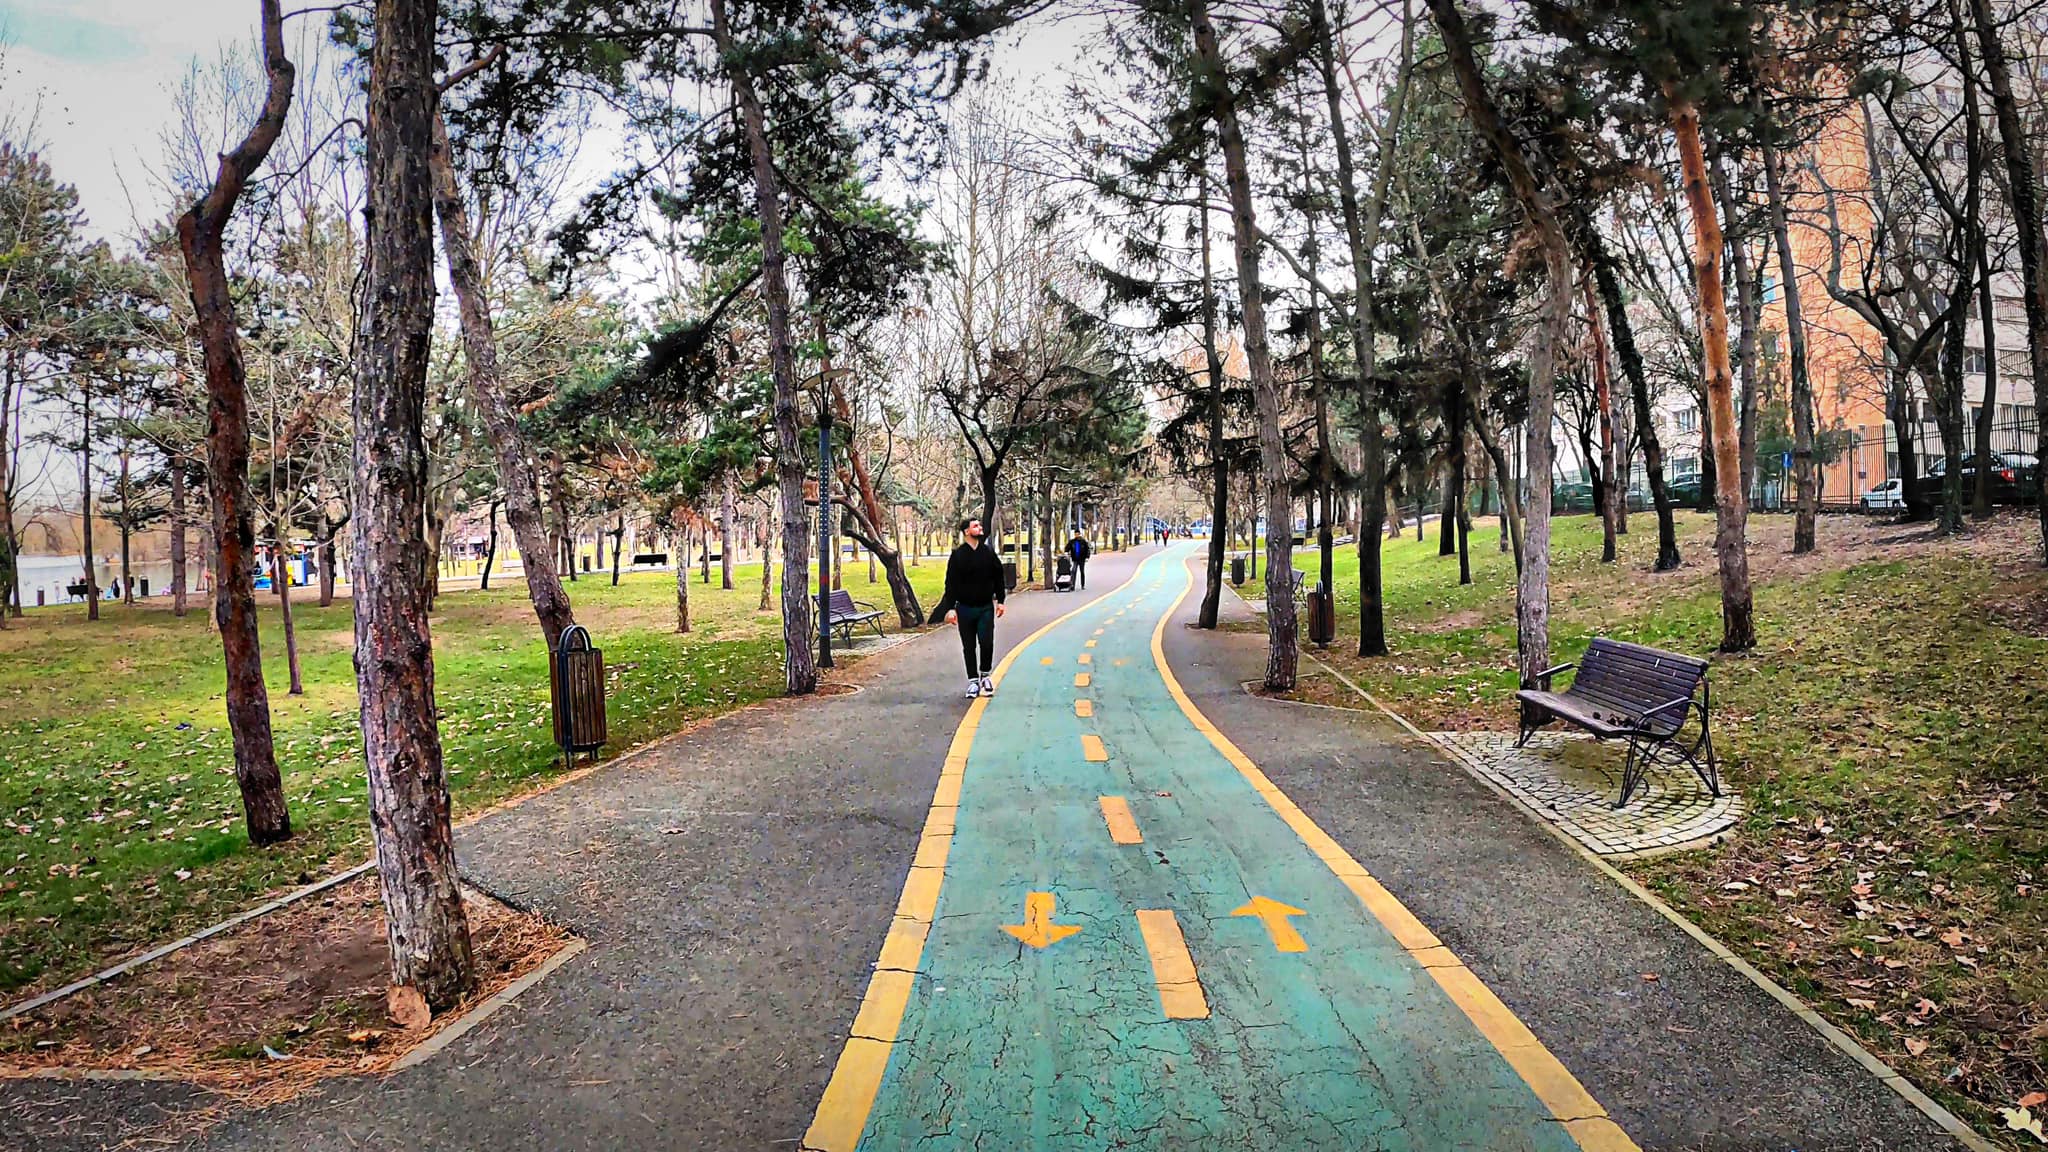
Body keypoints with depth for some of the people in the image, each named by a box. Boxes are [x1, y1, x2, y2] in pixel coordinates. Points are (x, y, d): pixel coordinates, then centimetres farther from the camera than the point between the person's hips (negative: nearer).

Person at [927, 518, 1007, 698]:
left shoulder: (989, 552, 3)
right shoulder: (957, 556, -5)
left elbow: (998, 577, 9)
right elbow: (951, 584, -6)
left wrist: (1000, 600, 6)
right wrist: (950, 608, -11)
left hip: (986, 607, 1)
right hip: (965, 608, -1)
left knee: (987, 643, -4)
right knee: (968, 647, 5)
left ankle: (985, 675, 18)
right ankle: (973, 680, 16)